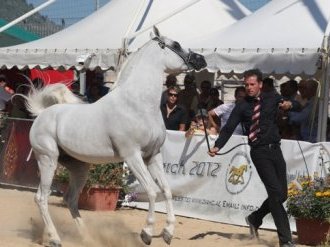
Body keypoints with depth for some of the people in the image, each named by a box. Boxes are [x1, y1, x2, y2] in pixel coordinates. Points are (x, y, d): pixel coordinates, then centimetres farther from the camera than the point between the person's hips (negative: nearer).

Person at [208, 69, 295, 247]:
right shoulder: (242, 107, 0)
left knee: (282, 194, 7)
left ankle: (255, 219, 33)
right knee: (276, 192, -12)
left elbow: (295, 105, 22)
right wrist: (217, 146, -21)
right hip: (260, 152, -4)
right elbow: (229, 128, -6)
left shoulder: (272, 98, 9)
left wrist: (289, 104, -2)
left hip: (275, 149, 4)